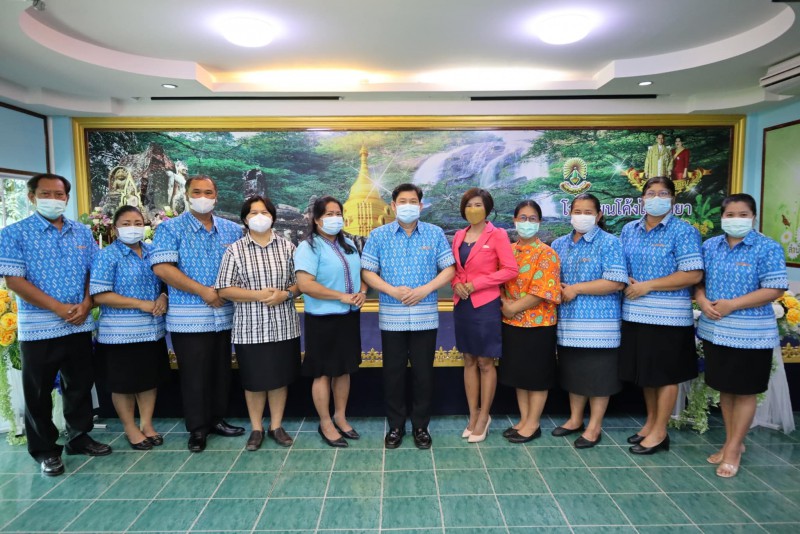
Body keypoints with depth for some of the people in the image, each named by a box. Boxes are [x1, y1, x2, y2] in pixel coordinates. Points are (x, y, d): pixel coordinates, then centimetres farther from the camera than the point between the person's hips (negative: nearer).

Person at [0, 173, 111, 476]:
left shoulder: (82, 233, 8)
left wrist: (86, 305, -8)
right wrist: (60, 308, -17)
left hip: (80, 325, 4)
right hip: (38, 327, -4)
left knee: (80, 385, 13)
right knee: (39, 393, 7)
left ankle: (79, 438, 29)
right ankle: (45, 450, 21)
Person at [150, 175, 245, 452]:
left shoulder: (232, 229, 9)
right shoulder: (170, 228, -3)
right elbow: (162, 268, -14)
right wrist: (203, 291, -16)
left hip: (225, 315, 4)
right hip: (188, 317, -4)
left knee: (221, 372, 13)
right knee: (194, 375, 5)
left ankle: (217, 420, 30)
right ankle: (197, 428, 20)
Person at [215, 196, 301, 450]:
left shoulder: (287, 247, 3)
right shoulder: (235, 250, -1)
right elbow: (224, 289, -5)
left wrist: (285, 294, -15)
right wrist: (257, 295, -16)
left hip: (284, 326, 2)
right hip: (250, 328, -1)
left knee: (280, 378, 11)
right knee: (254, 381, 9)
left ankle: (276, 426, 28)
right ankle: (256, 429, 27)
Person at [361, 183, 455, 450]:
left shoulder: (435, 234, 4)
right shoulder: (378, 235, 2)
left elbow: (448, 269, 2)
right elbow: (367, 272, 0)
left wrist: (425, 289, -13)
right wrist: (393, 290, -15)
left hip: (425, 316, 0)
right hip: (391, 316, 0)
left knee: (423, 373, 8)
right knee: (393, 373, 9)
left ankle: (421, 426, 25)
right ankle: (395, 426, 25)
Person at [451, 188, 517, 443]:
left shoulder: (497, 235, -7)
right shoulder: (459, 235, 9)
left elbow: (510, 270, -12)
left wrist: (476, 284, -15)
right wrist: (457, 283, -7)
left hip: (486, 305, -5)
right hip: (462, 304, 5)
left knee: (486, 363, 4)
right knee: (469, 361, 12)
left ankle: (484, 417, 18)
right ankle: (473, 415, 23)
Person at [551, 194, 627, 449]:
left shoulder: (609, 243, -7)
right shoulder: (559, 244, 11)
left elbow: (617, 282, -16)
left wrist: (576, 288, -16)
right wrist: (556, 289, -5)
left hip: (598, 321, -5)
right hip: (568, 320, 5)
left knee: (597, 374, 3)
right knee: (574, 371, 15)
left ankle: (594, 427, 16)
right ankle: (575, 419, 29)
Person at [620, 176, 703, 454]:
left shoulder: (683, 231, -6)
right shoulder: (629, 229, 10)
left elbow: (693, 274, -14)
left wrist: (648, 286, -16)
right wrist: (626, 282, -5)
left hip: (668, 315, -5)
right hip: (635, 314, 5)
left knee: (665, 374, 5)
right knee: (645, 372, 15)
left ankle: (660, 432, 18)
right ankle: (651, 421, 32)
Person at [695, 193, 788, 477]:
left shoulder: (768, 248, -8)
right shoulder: (710, 246, 6)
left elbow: (775, 289, -14)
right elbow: (698, 279, 9)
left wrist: (732, 305, -21)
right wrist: (703, 301, -11)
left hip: (749, 335, -5)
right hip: (714, 331, 5)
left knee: (744, 392, 7)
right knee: (725, 388, 15)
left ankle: (733, 448, 19)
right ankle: (732, 442, 31)